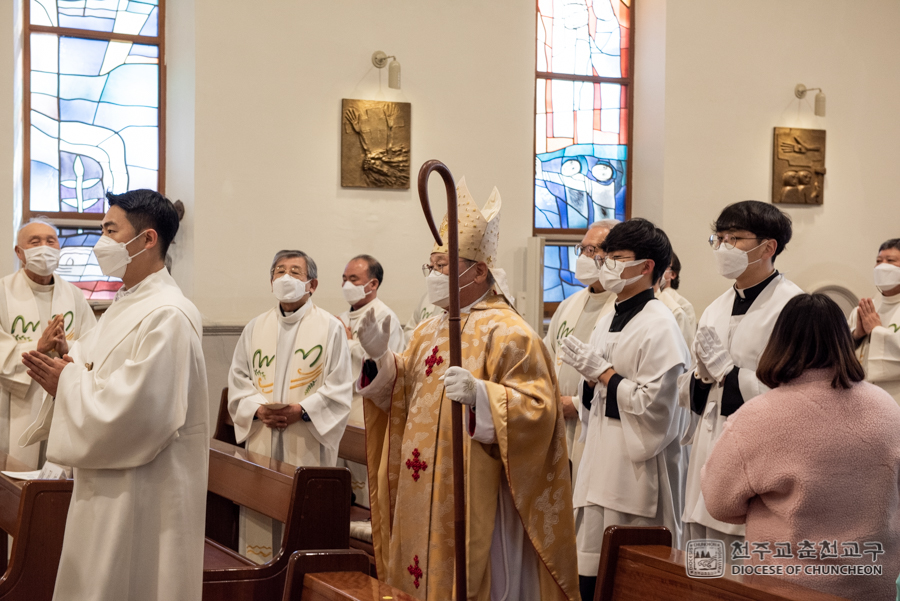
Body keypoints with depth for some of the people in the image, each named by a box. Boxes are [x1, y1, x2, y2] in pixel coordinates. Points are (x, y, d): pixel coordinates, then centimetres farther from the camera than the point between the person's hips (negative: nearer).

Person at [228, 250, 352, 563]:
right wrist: (258, 409, -7)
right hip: (261, 439, 4)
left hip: (308, 443, -3)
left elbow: (339, 386, -3)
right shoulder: (255, 327, 15)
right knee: (259, 516, 3)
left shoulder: (331, 328, 3)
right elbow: (238, 379, 12)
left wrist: (301, 410, -15)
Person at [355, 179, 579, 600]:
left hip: (475, 500, -8)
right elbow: (403, 394, 19)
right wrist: (381, 359, 1)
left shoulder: (508, 333, -12)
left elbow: (539, 410, -19)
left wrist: (479, 393, -32)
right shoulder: (429, 331, 13)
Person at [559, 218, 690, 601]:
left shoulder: (659, 326, -12)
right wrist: (587, 374, 2)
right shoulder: (607, 322, 15)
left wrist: (602, 372, -13)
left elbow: (655, 404, -19)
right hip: (601, 465, 8)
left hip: (639, 467, -8)